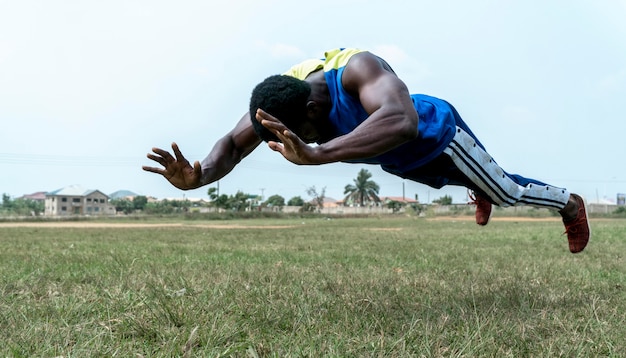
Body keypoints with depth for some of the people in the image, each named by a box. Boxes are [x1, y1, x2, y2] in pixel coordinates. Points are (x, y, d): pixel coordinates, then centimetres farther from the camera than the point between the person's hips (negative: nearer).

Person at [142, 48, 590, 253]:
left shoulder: (357, 69, -49)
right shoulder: (280, 95, -29)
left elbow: (401, 121, -68)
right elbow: (232, 144, -27)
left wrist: (317, 154, -79)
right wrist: (200, 175, -50)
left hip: (438, 134, -6)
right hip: (399, 161, 6)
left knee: (506, 190, 17)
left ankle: (569, 202, 47)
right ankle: (479, 194, 72)